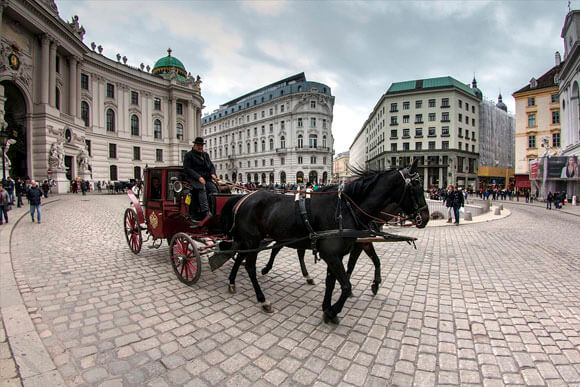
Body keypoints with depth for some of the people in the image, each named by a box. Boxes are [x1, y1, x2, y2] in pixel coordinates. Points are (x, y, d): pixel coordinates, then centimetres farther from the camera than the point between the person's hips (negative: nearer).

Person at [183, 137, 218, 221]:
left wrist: (212, 174, -1)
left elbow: (211, 166, 22)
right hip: (193, 179, -5)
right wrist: (198, 177, -18)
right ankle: (206, 212, -40)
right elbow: (187, 169, -6)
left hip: (206, 178, 5)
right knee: (202, 188, -33)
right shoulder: (188, 155, 5)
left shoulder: (205, 154, 24)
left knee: (214, 189, -23)